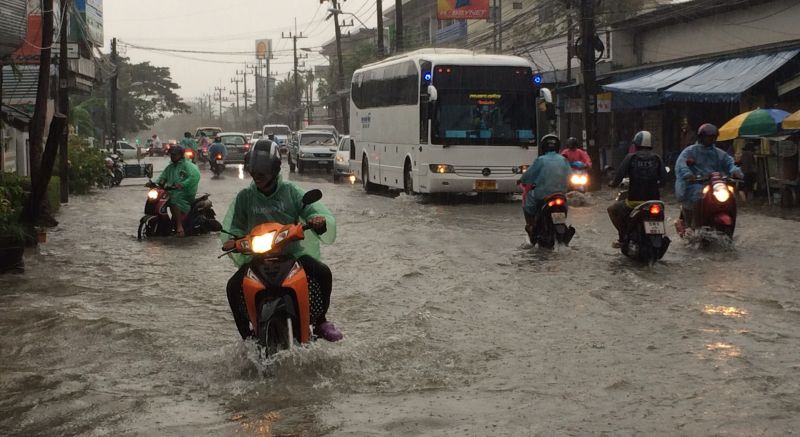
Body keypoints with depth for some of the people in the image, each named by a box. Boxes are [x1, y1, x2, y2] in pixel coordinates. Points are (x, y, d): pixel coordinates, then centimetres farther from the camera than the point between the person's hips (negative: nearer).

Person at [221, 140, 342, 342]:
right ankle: (246, 335, -6)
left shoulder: (290, 191, 3)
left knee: (323, 274, -23)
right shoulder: (245, 197, 5)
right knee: (233, 287, -24)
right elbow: (233, 225, 7)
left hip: (293, 252, 0)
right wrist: (232, 240, -17)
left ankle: (320, 322, -1)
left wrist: (319, 222, -26)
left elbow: (316, 211, -2)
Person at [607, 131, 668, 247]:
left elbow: (619, 175, -8)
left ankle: (623, 237, 10)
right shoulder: (657, 159, 2)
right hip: (653, 200, 3)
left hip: (634, 200, -3)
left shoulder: (630, 158, -4)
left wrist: (613, 184, 13)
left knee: (612, 209, 21)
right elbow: (664, 178, 1)